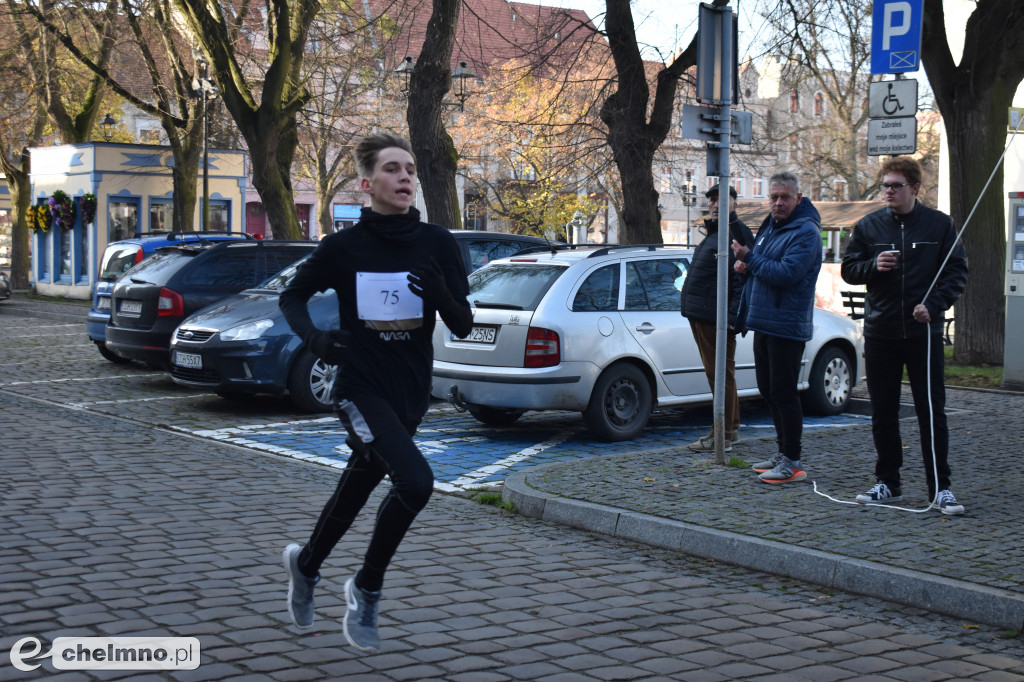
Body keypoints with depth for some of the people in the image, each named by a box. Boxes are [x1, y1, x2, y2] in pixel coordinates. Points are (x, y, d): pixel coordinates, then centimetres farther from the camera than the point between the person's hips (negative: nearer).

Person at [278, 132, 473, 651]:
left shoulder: (437, 244, -1)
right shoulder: (343, 247, -6)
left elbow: (463, 327, 0)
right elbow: (292, 297, 9)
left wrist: (441, 294, -20)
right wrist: (313, 337, -10)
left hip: (411, 392, 4)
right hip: (361, 388, -4)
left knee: (356, 493, 18)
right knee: (415, 481, -23)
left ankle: (305, 564, 47)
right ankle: (367, 589, -1)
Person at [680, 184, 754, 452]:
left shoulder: (737, 232, -11)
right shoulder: (712, 234, 21)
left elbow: (742, 278, -20)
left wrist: (731, 316, -26)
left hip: (717, 319, -10)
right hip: (701, 316, 10)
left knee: (721, 374, -6)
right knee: (718, 374, 15)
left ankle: (723, 437, -2)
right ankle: (730, 429, 23)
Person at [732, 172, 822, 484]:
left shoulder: (805, 232, -13)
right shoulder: (769, 226, 15)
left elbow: (787, 273, -24)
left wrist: (750, 258, -16)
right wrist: (746, 265, 5)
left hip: (787, 326, -10)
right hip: (764, 322, 10)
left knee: (783, 393, -8)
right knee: (769, 391, 15)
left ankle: (792, 462, -2)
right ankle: (783, 453, 25)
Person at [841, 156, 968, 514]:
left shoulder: (940, 224, 1)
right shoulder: (868, 226, 6)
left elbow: (957, 272, 1)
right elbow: (848, 269, 9)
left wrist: (933, 305, -13)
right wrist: (874, 265, -12)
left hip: (924, 333, -2)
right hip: (880, 333, 2)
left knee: (932, 411, -2)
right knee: (883, 413, 8)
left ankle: (940, 487, 5)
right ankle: (888, 482, 19)